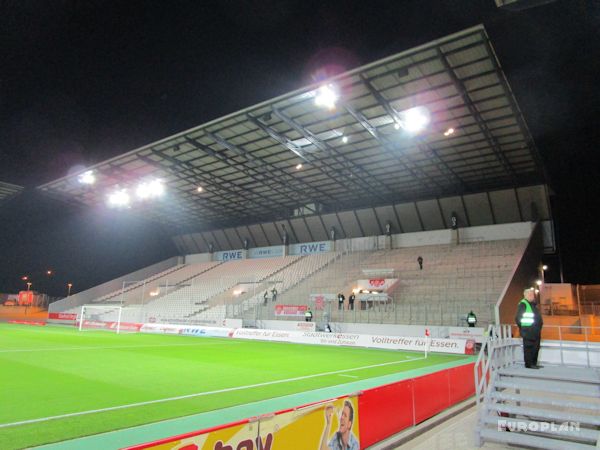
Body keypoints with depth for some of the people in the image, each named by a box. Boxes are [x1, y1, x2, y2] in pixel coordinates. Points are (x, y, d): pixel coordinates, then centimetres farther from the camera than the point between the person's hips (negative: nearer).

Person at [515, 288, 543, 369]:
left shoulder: (533, 304, 18)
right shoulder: (523, 304, -11)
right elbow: (518, 318, -14)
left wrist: (540, 325, 20)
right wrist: (522, 328, -11)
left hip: (536, 331, 9)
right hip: (528, 331, -9)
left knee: (536, 347, 14)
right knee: (529, 347, -7)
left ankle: (534, 363, 23)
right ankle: (529, 364, -2)